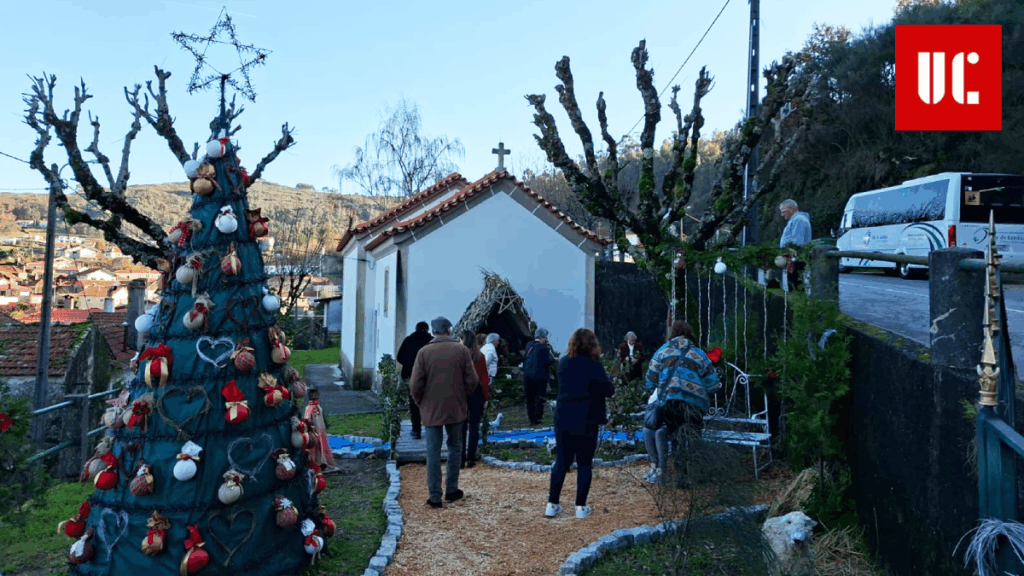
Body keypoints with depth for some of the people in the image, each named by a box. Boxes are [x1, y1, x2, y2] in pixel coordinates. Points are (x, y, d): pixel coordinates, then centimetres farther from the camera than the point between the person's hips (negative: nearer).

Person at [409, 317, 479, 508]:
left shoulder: (424, 352, -7)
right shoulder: (461, 350, -4)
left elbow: (415, 384, -8)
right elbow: (472, 380, -4)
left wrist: (420, 402, 9)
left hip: (431, 409, -1)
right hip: (456, 408, 1)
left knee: (433, 452, 4)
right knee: (455, 447, 17)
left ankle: (435, 496, 5)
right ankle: (451, 489, 22)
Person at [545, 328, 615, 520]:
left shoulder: (563, 363, 1)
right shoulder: (594, 366, -13)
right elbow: (609, 391, -6)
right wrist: (606, 378, 11)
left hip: (563, 420, 4)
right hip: (586, 421, -4)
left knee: (561, 462, 12)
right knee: (584, 464, 8)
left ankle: (552, 504, 13)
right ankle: (581, 507, 11)